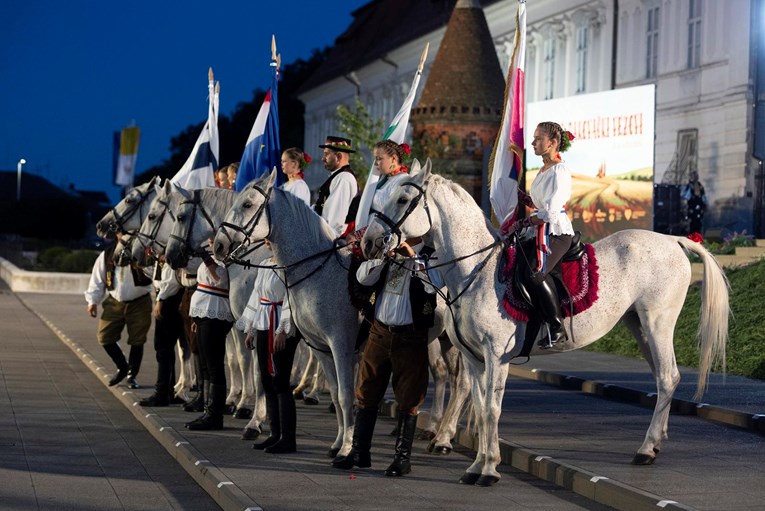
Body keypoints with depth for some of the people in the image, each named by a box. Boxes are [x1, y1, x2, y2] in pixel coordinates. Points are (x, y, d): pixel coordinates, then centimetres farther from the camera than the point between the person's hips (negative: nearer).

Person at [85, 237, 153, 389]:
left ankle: (132, 375, 19)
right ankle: (122, 367, 24)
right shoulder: (107, 255, 2)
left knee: (136, 341, 2)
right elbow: (97, 279, 10)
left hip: (139, 303, -3)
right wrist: (92, 301, 6)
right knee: (105, 337, 1)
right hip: (115, 303, 3)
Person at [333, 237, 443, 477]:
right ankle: (359, 451, 18)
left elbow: (434, 284, -23)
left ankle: (403, 456, 10)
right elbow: (364, 277, 1)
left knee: (408, 398, 1)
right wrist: (384, 256, -11)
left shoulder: (430, 255, -5)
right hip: (380, 331, 5)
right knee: (366, 392, 9)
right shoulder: (388, 251, 10)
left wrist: (415, 257, -21)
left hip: (410, 336, -5)